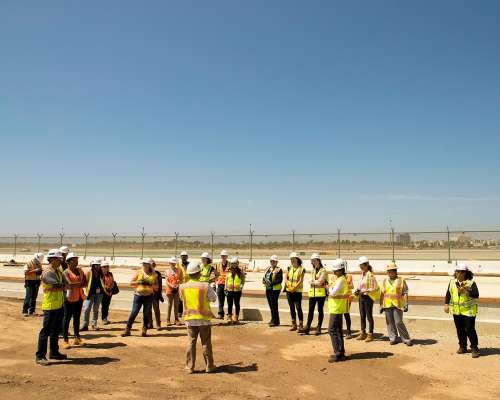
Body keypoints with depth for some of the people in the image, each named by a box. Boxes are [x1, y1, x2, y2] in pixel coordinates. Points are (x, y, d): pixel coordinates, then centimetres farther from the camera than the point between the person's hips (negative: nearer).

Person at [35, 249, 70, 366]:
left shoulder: (59, 272, 12)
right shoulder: (47, 273, -16)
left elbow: (66, 285, 3)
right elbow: (59, 286, -27)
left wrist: (63, 286, -18)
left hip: (59, 305, 9)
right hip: (50, 306, -9)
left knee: (55, 331, 17)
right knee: (46, 331, -3)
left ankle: (54, 352, 28)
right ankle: (40, 356, 5)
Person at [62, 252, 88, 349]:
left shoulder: (80, 270, 9)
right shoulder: (66, 272, -8)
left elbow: (85, 283, 3)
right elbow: (70, 284, -22)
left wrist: (76, 285, -13)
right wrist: (80, 283, -8)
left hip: (79, 297, 6)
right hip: (70, 297, -6)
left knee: (77, 317, 13)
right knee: (67, 318, 0)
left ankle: (76, 338, 22)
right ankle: (65, 340, 7)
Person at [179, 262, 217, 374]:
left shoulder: (182, 287, -6)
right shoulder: (205, 286, -15)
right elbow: (214, 298, -3)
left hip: (190, 319, 2)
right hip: (204, 319, -2)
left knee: (191, 342, 12)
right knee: (206, 342, 10)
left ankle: (190, 366, 16)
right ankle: (209, 366, 19)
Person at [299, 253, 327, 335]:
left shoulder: (323, 270, -7)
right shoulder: (312, 270, 15)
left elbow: (320, 282, -16)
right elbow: (310, 281, 6)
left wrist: (312, 282, -5)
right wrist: (316, 282, -10)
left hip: (320, 292, -6)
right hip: (312, 292, 6)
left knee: (320, 310, 3)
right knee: (311, 309, 5)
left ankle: (319, 328, 10)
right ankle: (307, 327, 6)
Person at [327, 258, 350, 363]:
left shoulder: (341, 280, -19)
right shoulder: (339, 278, 14)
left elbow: (333, 293, -24)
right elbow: (333, 292, 14)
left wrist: (329, 287, -7)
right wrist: (330, 287, -3)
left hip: (337, 308, -11)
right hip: (337, 308, 11)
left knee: (332, 330, -7)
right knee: (338, 330, 15)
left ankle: (338, 354, -5)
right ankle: (341, 353, 23)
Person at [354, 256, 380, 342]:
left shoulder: (370, 275, -15)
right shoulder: (362, 275, 10)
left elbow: (373, 288, -16)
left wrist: (363, 291, -20)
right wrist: (358, 291, 1)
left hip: (368, 297, -8)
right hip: (361, 297, 8)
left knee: (369, 316, 2)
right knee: (362, 316, 13)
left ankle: (370, 334, 12)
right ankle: (363, 333, 23)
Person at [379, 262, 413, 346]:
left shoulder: (401, 281, 1)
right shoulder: (385, 281, 11)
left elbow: (405, 293, -3)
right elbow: (382, 294, 12)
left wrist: (406, 304, -11)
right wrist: (381, 305, 9)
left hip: (398, 305, -4)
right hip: (387, 305, 4)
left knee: (399, 322, -7)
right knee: (390, 322, 7)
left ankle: (406, 339, 6)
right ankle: (393, 338, 18)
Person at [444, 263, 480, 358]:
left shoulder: (471, 283, -8)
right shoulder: (452, 282, 6)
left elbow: (476, 295, -15)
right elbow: (448, 294, 11)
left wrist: (465, 292, -26)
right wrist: (446, 304, 3)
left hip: (468, 310, -5)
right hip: (456, 310, 5)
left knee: (470, 329, -4)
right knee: (460, 329, 11)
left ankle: (474, 348, 8)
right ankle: (462, 347, 23)